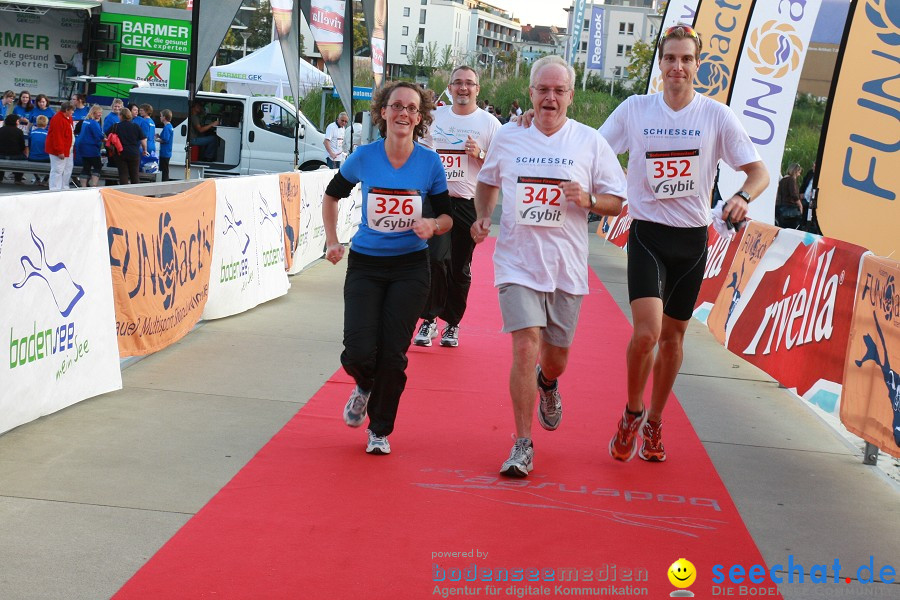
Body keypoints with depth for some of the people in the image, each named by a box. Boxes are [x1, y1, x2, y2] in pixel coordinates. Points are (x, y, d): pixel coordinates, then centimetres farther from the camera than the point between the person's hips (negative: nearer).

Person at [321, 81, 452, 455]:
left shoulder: (430, 163, -6)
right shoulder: (364, 157, -6)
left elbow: (446, 217, 4)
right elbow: (332, 195, 12)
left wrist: (433, 225, -18)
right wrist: (331, 242, 6)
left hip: (410, 267, 0)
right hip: (365, 265, 0)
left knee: (393, 355, -2)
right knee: (360, 354, -10)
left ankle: (380, 430, 21)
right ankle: (364, 387, 29)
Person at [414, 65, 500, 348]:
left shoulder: (489, 123, 2)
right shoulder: (435, 116, 10)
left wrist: (480, 154, -14)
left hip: (469, 204, -1)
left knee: (460, 269, 5)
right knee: (435, 258, -15)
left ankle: (452, 324, 20)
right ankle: (429, 319, -3)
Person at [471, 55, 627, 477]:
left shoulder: (590, 142, 0)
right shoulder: (508, 138, 3)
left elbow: (618, 202, 4)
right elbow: (488, 181, 23)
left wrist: (587, 200, -16)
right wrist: (482, 217, 6)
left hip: (566, 266, 1)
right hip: (518, 262, -1)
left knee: (555, 358, 12)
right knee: (525, 346, -15)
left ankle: (548, 384, 51)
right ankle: (523, 446, -6)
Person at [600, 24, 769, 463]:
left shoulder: (717, 116, -2)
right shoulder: (634, 109, -1)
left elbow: (759, 171, -2)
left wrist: (742, 196, -23)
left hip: (692, 238, 2)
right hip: (647, 233, -2)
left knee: (672, 335, 11)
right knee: (646, 332, -18)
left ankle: (654, 424, 29)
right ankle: (632, 413, 8)